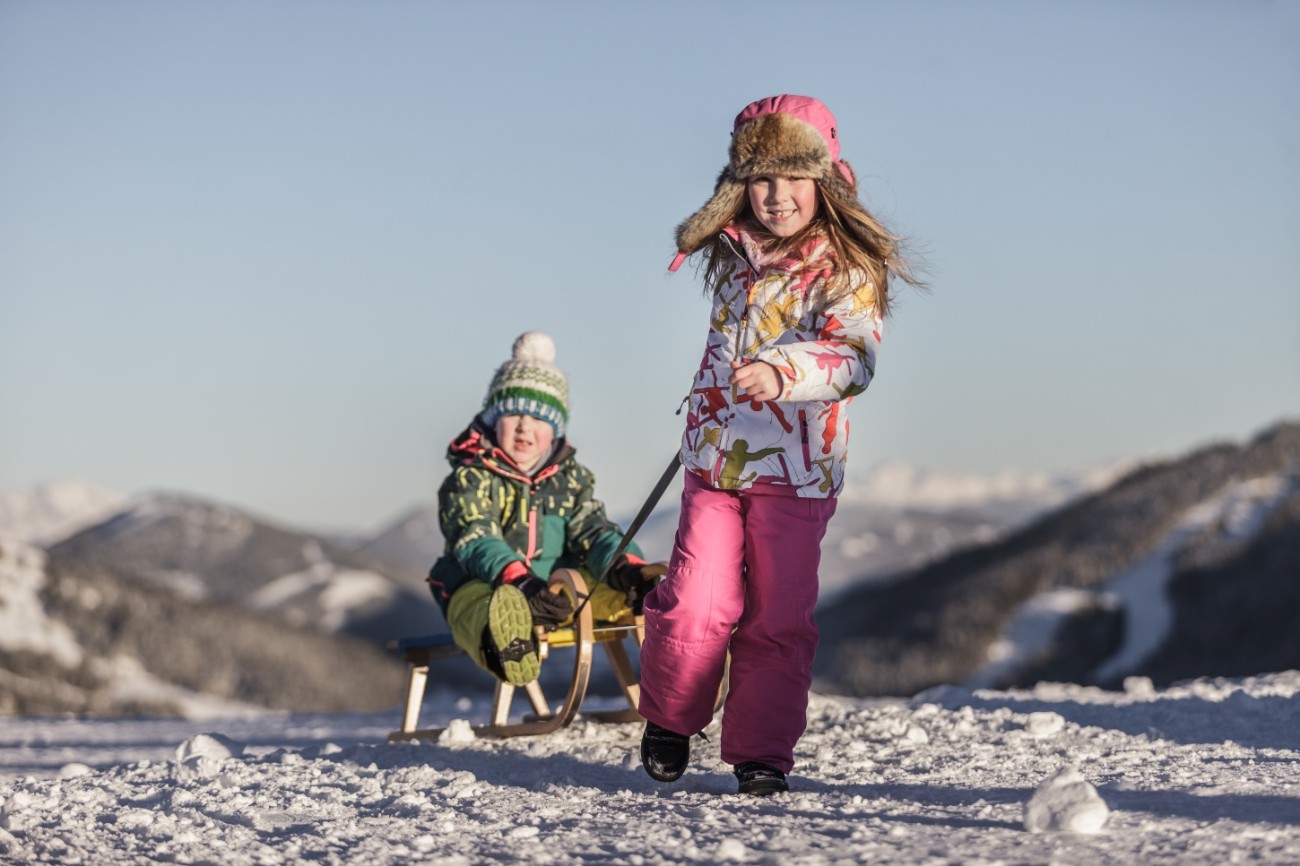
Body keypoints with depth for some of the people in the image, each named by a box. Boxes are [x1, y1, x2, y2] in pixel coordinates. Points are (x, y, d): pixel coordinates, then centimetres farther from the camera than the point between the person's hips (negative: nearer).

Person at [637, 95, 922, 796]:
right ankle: (669, 720, 18)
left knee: (778, 618, 0)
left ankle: (761, 753, 14)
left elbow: (853, 358, -28)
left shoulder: (847, 269, -10)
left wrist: (781, 371, -43)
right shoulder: (727, 251, 4)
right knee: (697, 604, -6)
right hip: (714, 455, 3)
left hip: (797, 467, -2)